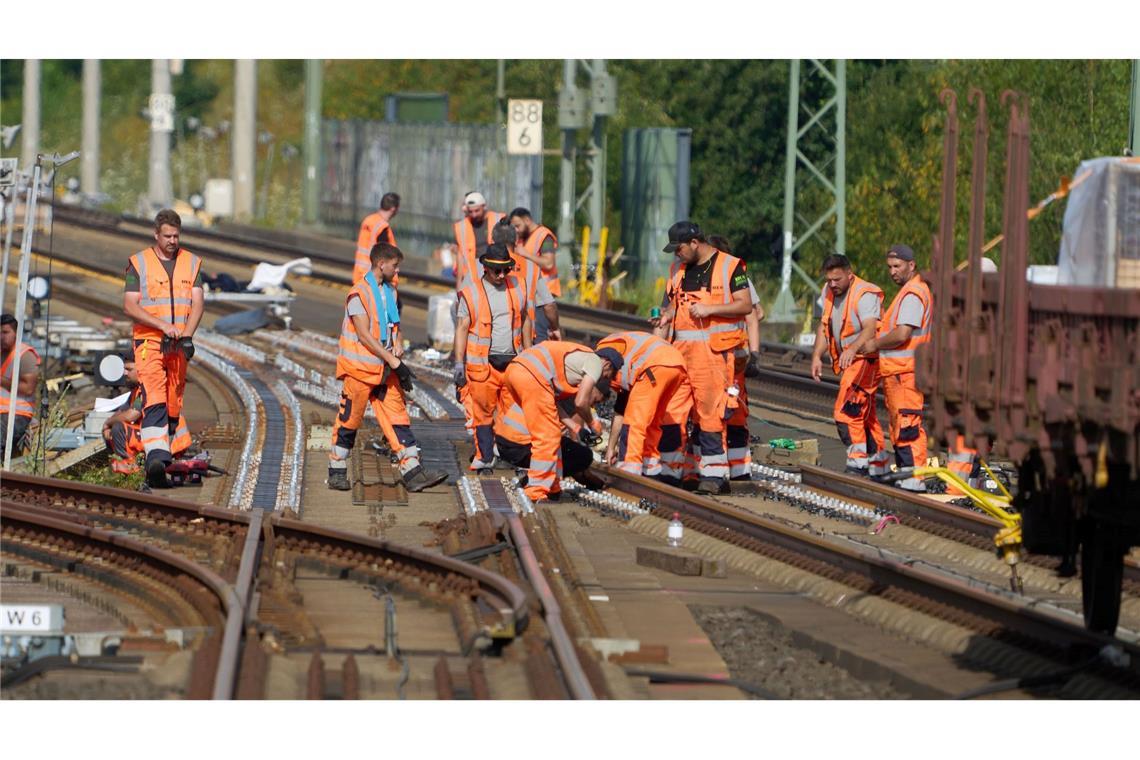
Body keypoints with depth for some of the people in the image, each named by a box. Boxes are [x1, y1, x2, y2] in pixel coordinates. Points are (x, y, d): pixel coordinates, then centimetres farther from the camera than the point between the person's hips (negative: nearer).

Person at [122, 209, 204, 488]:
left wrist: (187, 334, -15)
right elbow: (130, 306, -4)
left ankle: (159, 464, 13)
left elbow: (197, 303, 3)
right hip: (148, 341, -4)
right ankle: (156, 457, -34)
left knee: (173, 404, 5)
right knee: (154, 399, -20)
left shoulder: (191, 263, 11)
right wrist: (163, 326, -15)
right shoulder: (139, 263, 3)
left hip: (179, 345, 4)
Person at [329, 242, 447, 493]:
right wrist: (394, 362, -20)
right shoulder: (359, 293, -14)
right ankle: (337, 472, 15)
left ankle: (413, 472, -6)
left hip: (386, 369, 7)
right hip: (359, 368, -7)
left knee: (398, 418, -1)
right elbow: (364, 335, -18)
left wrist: (398, 345, 0)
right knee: (349, 420, 3)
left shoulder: (390, 291, 12)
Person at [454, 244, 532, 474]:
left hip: (513, 362, 2)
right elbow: (462, 329, -1)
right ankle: (484, 460, 8)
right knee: (483, 412, 1)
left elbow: (525, 320, 18)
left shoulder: (518, 286, 8)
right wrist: (459, 364, -6)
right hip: (483, 365, -2)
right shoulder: (471, 293, -2)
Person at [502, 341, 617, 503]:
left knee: (550, 434, 20)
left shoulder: (579, 356, 32)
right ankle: (536, 493, -7)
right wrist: (590, 424, 15)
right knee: (548, 437, -5)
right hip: (532, 375, -10)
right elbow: (580, 403, -3)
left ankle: (552, 488, 24)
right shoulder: (595, 362, 5)